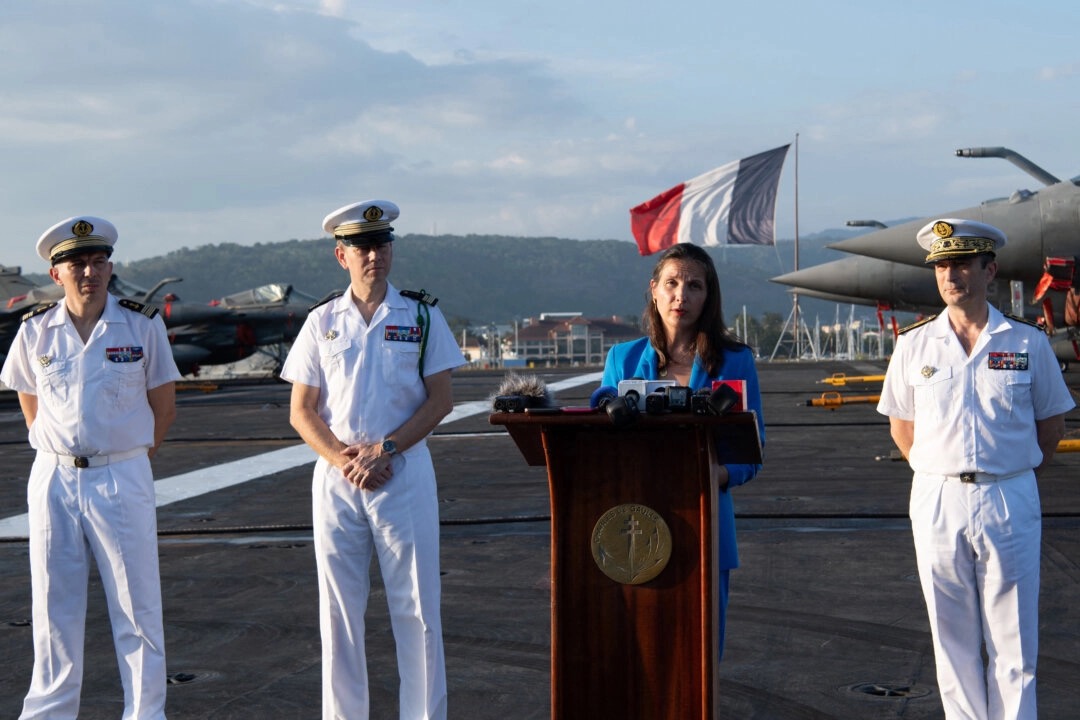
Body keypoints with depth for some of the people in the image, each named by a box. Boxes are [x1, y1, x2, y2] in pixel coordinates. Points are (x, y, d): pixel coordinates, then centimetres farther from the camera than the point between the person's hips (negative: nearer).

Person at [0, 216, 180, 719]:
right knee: (53, 608, 9)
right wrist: (58, 451, 10)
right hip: (54, 479, 2)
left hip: (122, 479, -2)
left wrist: (128, 459, 6)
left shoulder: (143, 326, -3)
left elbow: (164, 407, 5)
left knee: (137, 607, 2)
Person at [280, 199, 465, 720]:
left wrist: (383, 450, -12)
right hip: (336, 478, 2)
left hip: (405, 474, -2)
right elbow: (301, 412, 6)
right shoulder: (322, 322, 7)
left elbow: (440, 400, -1)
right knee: (339, 608, 5)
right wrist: (343, 459, -11)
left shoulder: (422, 316, 3)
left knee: (416, 606, 0)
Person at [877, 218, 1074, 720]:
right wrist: (940, 476, 4)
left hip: (1010, 503, -1)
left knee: (1013, 639, 3)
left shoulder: (1028, 343, 1)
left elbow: (1053, 421, 9)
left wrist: (1012, 477, 3)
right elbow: (900, 424, 12)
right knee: (953, 638, 8)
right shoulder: (914, 345, 5)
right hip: (936, 501, 1)